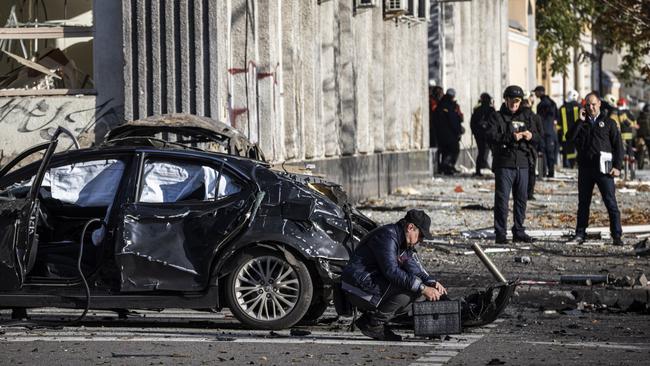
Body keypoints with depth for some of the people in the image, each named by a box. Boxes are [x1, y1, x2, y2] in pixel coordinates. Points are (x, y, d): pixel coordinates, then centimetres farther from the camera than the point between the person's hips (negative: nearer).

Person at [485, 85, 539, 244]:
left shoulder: (526, 116, 15)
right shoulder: (497, 117, 1)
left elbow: (537, 136, 13)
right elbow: (491, 136, -14)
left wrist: (531, 136, -11)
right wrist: (511, 137, -23)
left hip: (522, 164, 5)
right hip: (504, 164, -5)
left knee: (521, 198, 9)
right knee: (502, 199, -5)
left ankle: (519, 231, 18)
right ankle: (500, 234, -3)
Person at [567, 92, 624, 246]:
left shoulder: (608, 122, 5)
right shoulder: (581, 123, 14)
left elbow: (618, 145, 3)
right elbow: (570, 137, -3)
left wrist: (617, 166, -6)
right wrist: (580, 121, -7)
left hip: (603, 169, -3)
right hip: (585, 168, 3)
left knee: (611, 203, -7)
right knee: (583, 203, 9)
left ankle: (617, 236, -7)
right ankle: (580, 234, 16)